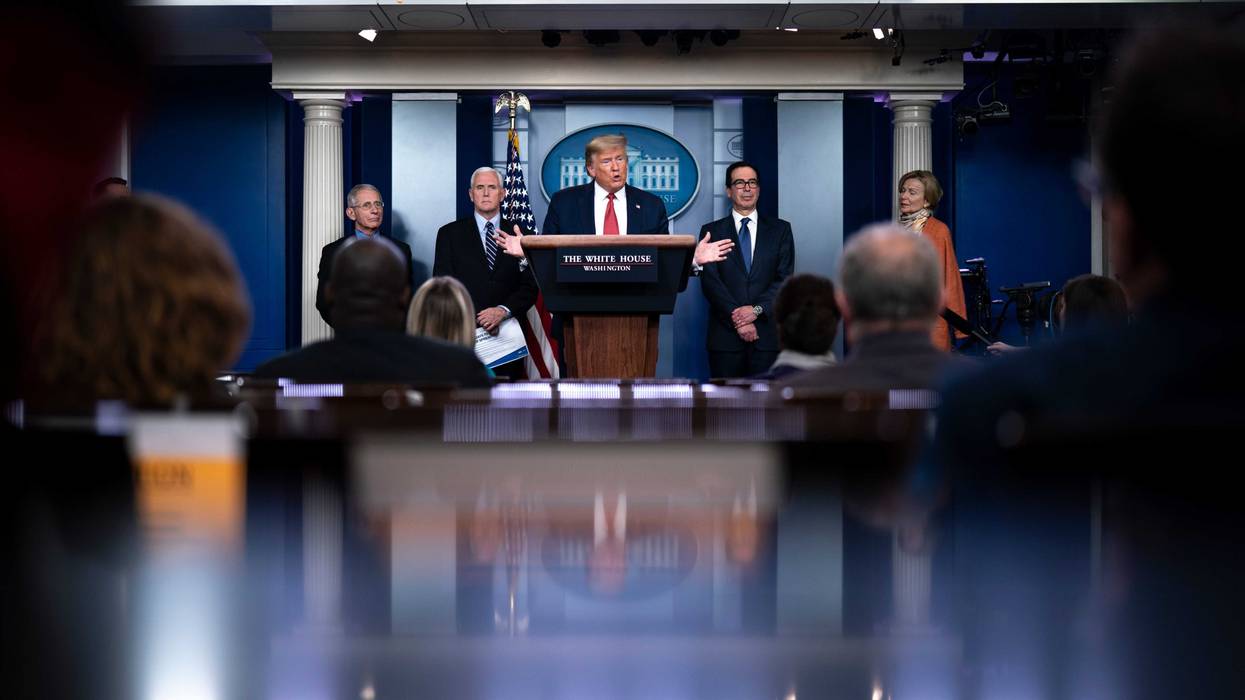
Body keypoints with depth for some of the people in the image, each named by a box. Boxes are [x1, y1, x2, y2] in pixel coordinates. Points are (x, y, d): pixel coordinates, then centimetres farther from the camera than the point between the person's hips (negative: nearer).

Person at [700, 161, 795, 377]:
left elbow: (785, 278, 3)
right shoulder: (712, 231, 9)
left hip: (767, 335, 0)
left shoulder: (780, 230, 12)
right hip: (725, 336, 0)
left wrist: (756, 309, -12)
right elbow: (710, 280, -1)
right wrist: (737, 319, -12)